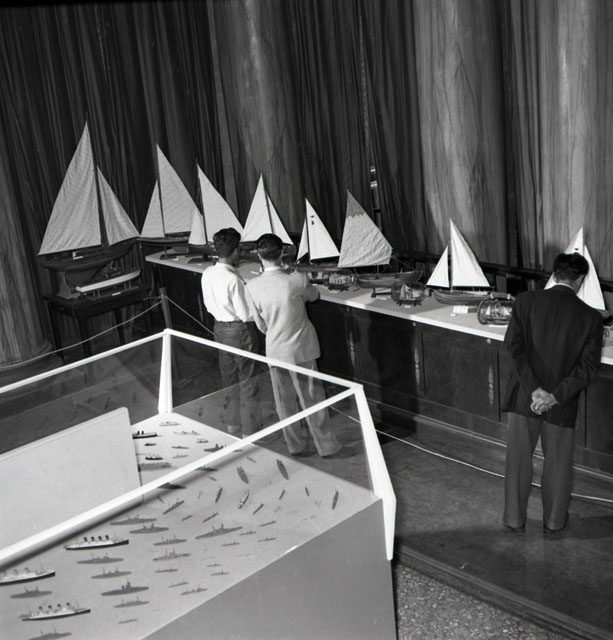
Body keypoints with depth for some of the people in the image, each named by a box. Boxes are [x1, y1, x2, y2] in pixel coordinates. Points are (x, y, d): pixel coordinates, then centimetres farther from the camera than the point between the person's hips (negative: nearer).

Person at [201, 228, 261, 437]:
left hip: (219, 328, 8)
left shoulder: (207, 274, -2)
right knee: (247, 380, 5)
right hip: (239, 331, -8)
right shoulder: (233, 279, -26)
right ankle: (250, 429, 14)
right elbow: (246, 314, -22)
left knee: (228, 377, 21)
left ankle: (232, 423, 34)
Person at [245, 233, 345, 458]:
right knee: (312, 398, 10)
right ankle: (326, 446, 20)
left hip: (275, 349, 2)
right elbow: (313, 296, 3)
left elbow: (260, 324, -1)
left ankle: (296, 446, 28)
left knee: (285, 402, 16)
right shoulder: (296, 280, -20)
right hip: (301, 348, -2)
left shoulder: (252, 287, -12)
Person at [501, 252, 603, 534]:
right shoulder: (591, 318, -9)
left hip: (523, 396, 1)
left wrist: (534, 389, -18)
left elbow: (514, 344, -16)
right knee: (557, 462, 18)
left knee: (518, 458, 16)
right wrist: (555, 396, -16)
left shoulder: (526, 301, -9)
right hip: (562, 404, 0)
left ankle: (515, 519, 29)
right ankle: (554, 521, 34)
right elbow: (587, 366, -14)